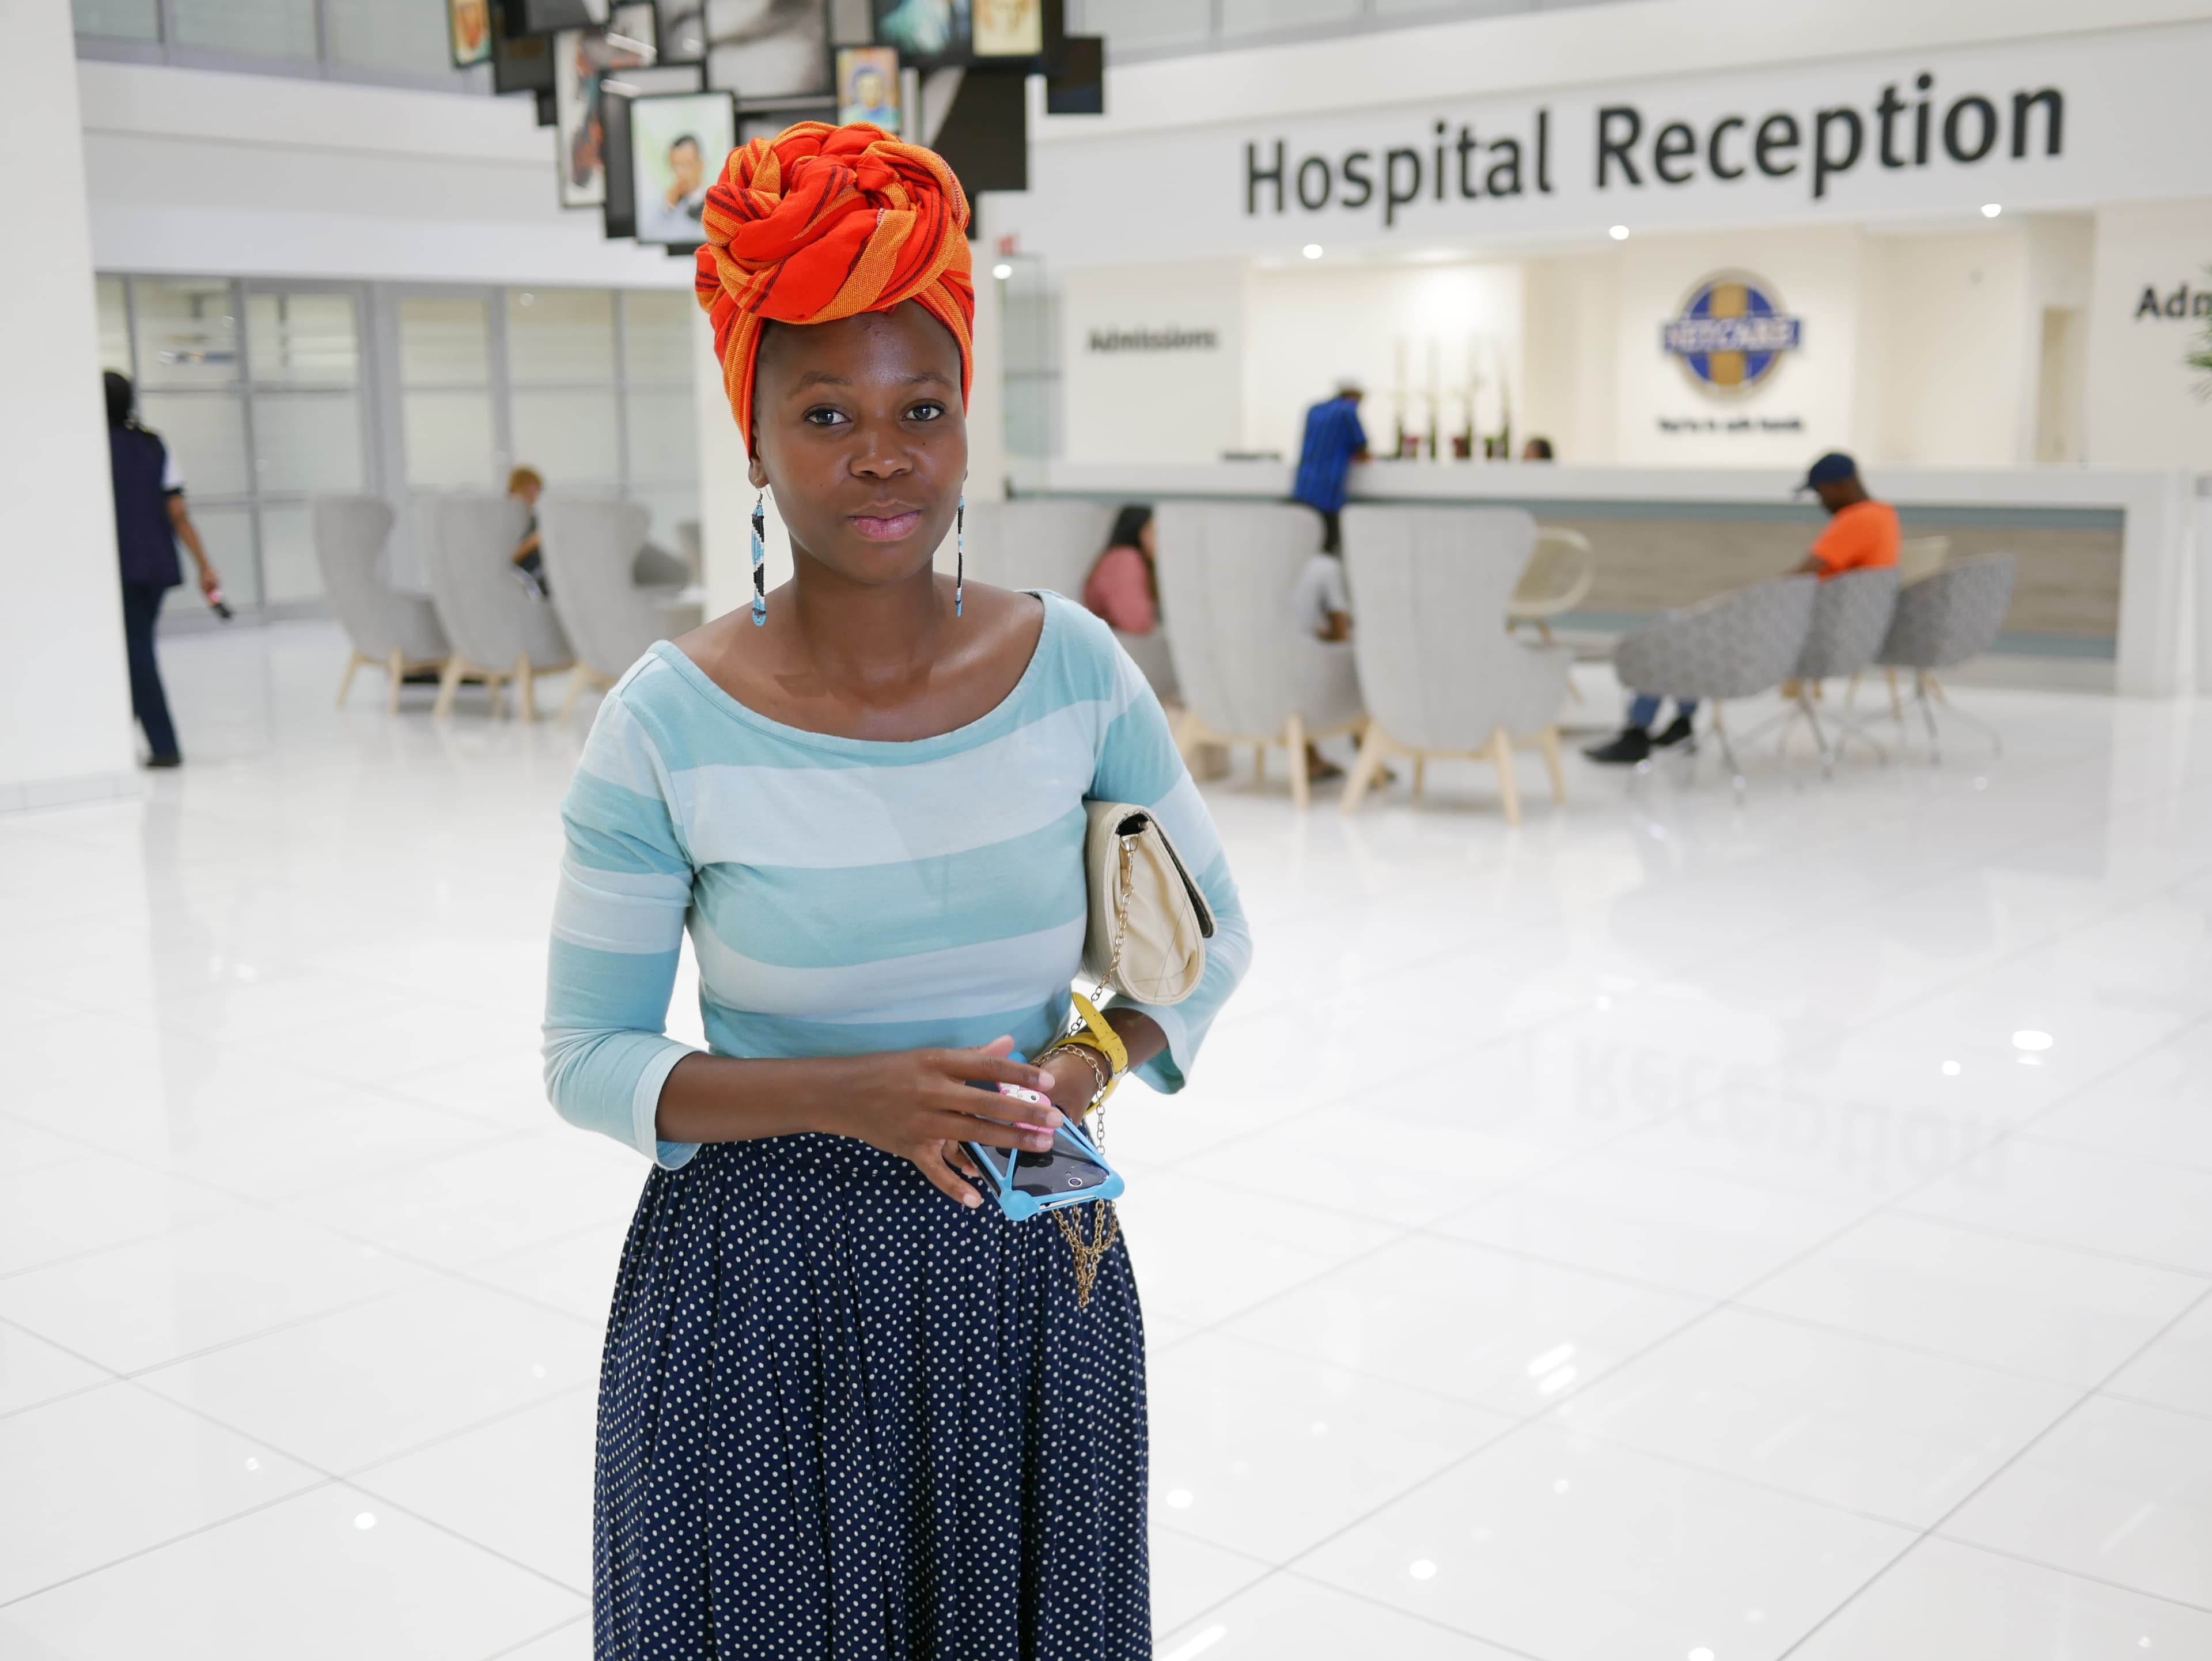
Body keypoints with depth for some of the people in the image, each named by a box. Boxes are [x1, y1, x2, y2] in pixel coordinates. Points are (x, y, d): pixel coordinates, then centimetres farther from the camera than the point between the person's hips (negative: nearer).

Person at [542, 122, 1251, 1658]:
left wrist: (1093, 1061, -13)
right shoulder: (671, 726, -13)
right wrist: (845, 1095, -22)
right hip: (761, 1288, -2)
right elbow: (588, 1060, -7)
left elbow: (1211, 934, 6)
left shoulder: (1075, 669, -6)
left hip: (1034, 1268, 3)